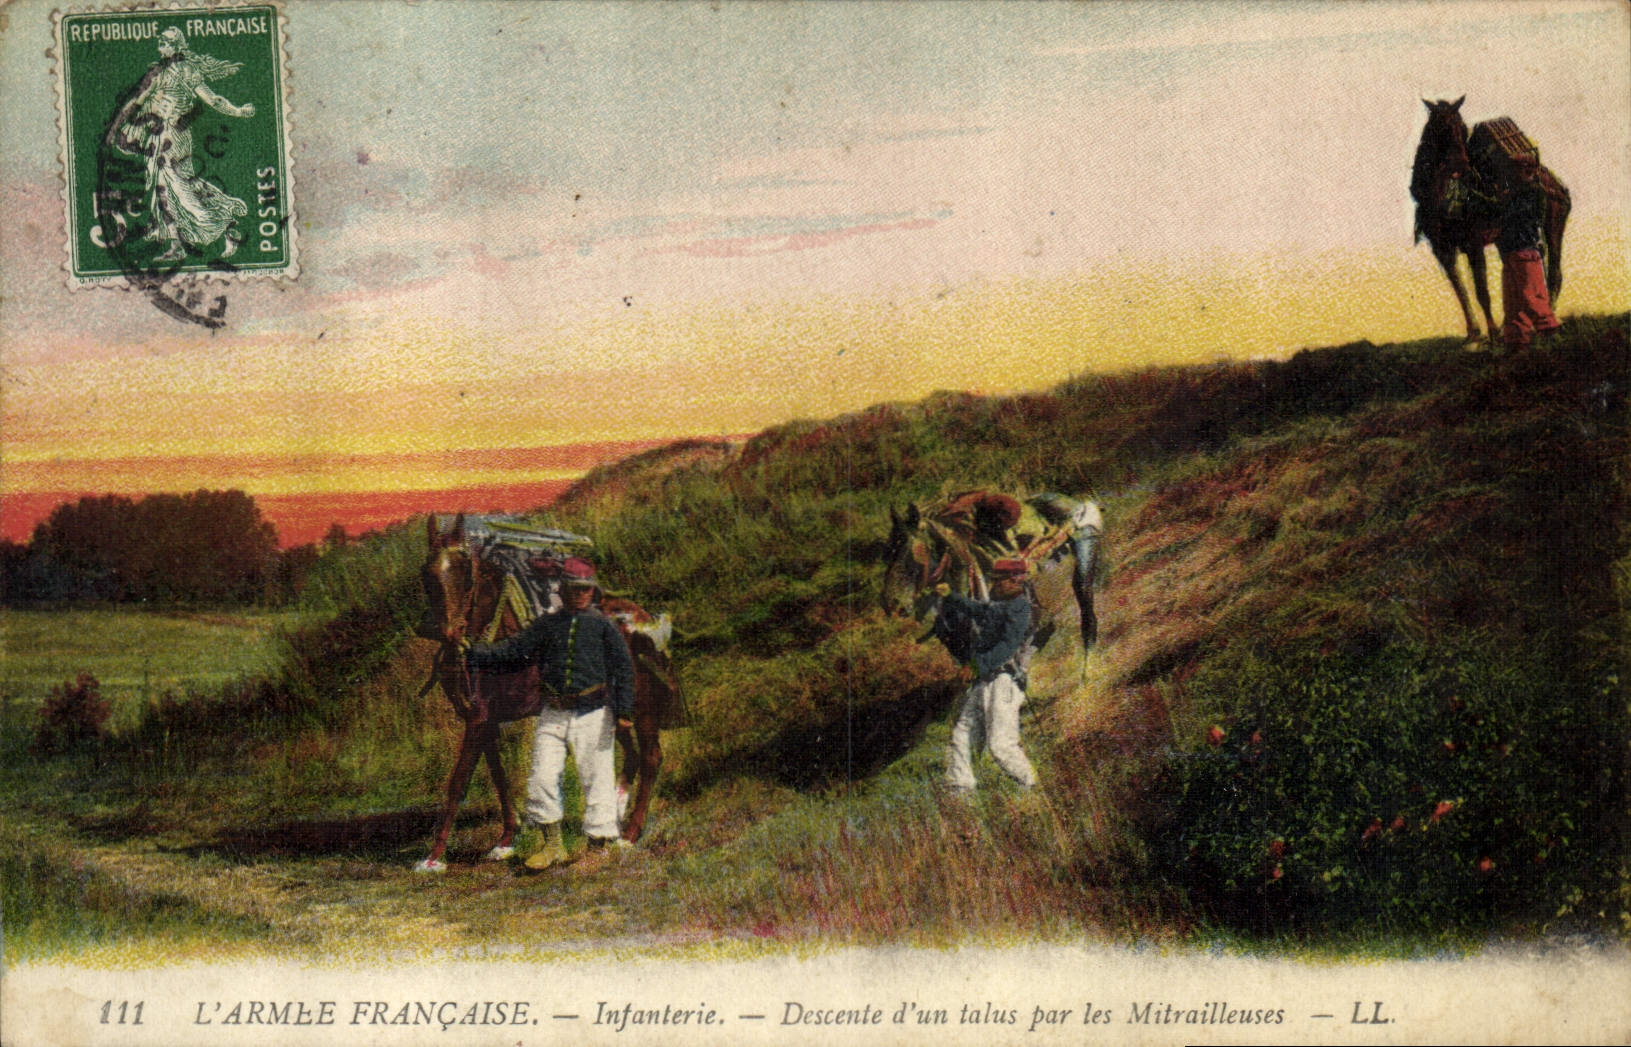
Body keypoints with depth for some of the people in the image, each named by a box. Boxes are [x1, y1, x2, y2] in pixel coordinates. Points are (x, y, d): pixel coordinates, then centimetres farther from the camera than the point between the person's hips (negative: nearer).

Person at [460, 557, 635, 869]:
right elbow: (511, 651, 12)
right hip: (553, 714, 3)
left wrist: (623, 711, -10)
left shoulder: (603, 625, 4)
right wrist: (470, 653, 2)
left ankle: (598, 846, 8)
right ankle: (552, 845, 12)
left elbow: (623, 668, 0)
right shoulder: (546, 624, 12)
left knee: (596, 779, -3)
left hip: (592, 714, -3)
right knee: (542, 778, -1)